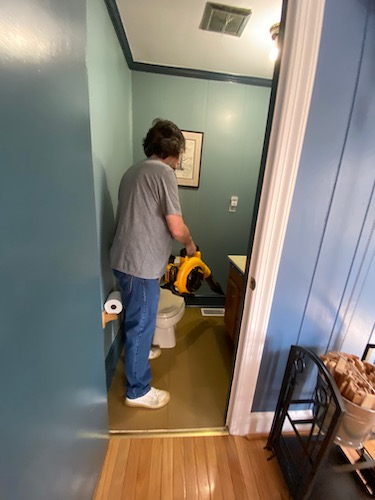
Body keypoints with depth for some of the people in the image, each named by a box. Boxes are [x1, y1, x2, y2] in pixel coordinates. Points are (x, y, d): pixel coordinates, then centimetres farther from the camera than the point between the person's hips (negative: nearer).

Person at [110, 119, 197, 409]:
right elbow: (176, 228, -19)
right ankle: (138, 390, 27)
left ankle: (138, 351, 53)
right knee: (141, 324, 6)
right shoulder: (164, 173, -14)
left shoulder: (133, 171, 15)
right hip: (141, 265, -9)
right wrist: (190, 244, 4)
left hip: (125, 259, 10)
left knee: (136, 319, 28)